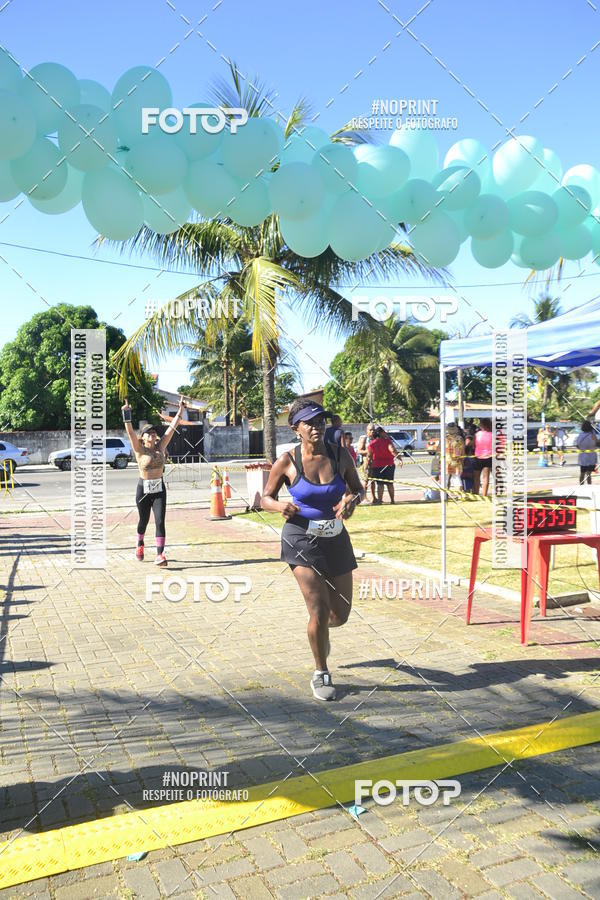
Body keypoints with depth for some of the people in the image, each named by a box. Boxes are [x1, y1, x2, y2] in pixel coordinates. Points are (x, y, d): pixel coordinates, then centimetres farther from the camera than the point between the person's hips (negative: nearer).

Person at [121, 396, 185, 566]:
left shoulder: (160, 447, 3)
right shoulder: (139, 450, -5)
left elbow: (172, 428, 1)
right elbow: (130, 432, -18)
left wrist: (180, 410, -3)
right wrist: (126, 414, -30)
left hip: (159, 489, 2)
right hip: (143, 489, -2)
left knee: (160, 521, -10)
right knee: (143, 520, 15)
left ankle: (160, 554, -12)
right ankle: (140, 545, 43)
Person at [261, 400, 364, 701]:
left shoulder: (340, 454, -3)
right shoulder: (287, 462, -9)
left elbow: (358, 488, 8)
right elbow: (265, 498, 0)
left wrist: (352, 500, -15)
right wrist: (280, 506, -22)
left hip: (336, 539, 4)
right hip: (302, 541, -3)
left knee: (340, 614, 10)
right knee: (320, 610, -9)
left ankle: (320, 630, 48)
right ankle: (321, 675, 15)